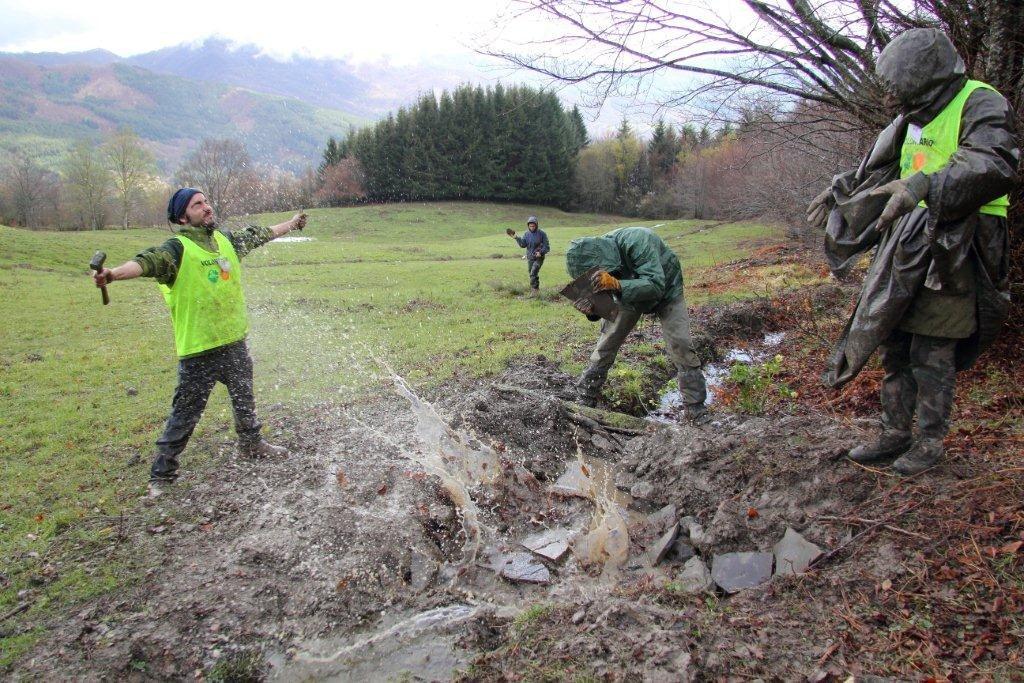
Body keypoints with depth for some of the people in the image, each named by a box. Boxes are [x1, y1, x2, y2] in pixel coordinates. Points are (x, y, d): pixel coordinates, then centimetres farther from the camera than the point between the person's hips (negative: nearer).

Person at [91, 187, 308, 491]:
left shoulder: (227, 239, 5)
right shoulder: (178, 248, -16)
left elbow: (259, 236, 22)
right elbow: (148, 262, -34)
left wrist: (291, 224, 37)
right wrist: (114, 273, -54)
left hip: (235, 342, 7)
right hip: (199, 350, -7)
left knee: (244, 398, 25)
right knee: (186, 412, 2)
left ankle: (252, 444, 48)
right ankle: (162, 473, 17)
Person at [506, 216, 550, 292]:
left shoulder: (542, 234, -9)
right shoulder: (527, 234, 5)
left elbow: (546, 247, -8)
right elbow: (523, 244, 1)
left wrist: (541, 252, -24)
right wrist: (516, 238, -10)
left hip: (539, 257, -6)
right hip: (530, 257, 6)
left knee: (533, 272, -20)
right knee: (532, 274, 14)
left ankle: (534, 289, -14)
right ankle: (537, 288, 31)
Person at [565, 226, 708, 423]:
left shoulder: (636, 242, -41)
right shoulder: (596, 253, -21)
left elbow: (656, 285, -49)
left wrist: (616, 285, -62)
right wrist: (592, 310, -36)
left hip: (666, 290, -4)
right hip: (630, 294, 5)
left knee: (680, 344, -15)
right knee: (607, 342, -1)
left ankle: (695, 407, -2)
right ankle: (584, 399, 10)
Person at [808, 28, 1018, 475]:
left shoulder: (981, 106, -10)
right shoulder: (913, 118, 16)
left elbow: (994, 166, -28)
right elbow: (878, 171, 30)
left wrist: (925, 183, -41)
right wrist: (839, 192, 33)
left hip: (952, 250, -8)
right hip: (907, 244, 8)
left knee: (933, 354, -2)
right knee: (893, 345, 10)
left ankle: (931, 441, 12)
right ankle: (895, 435, 20)